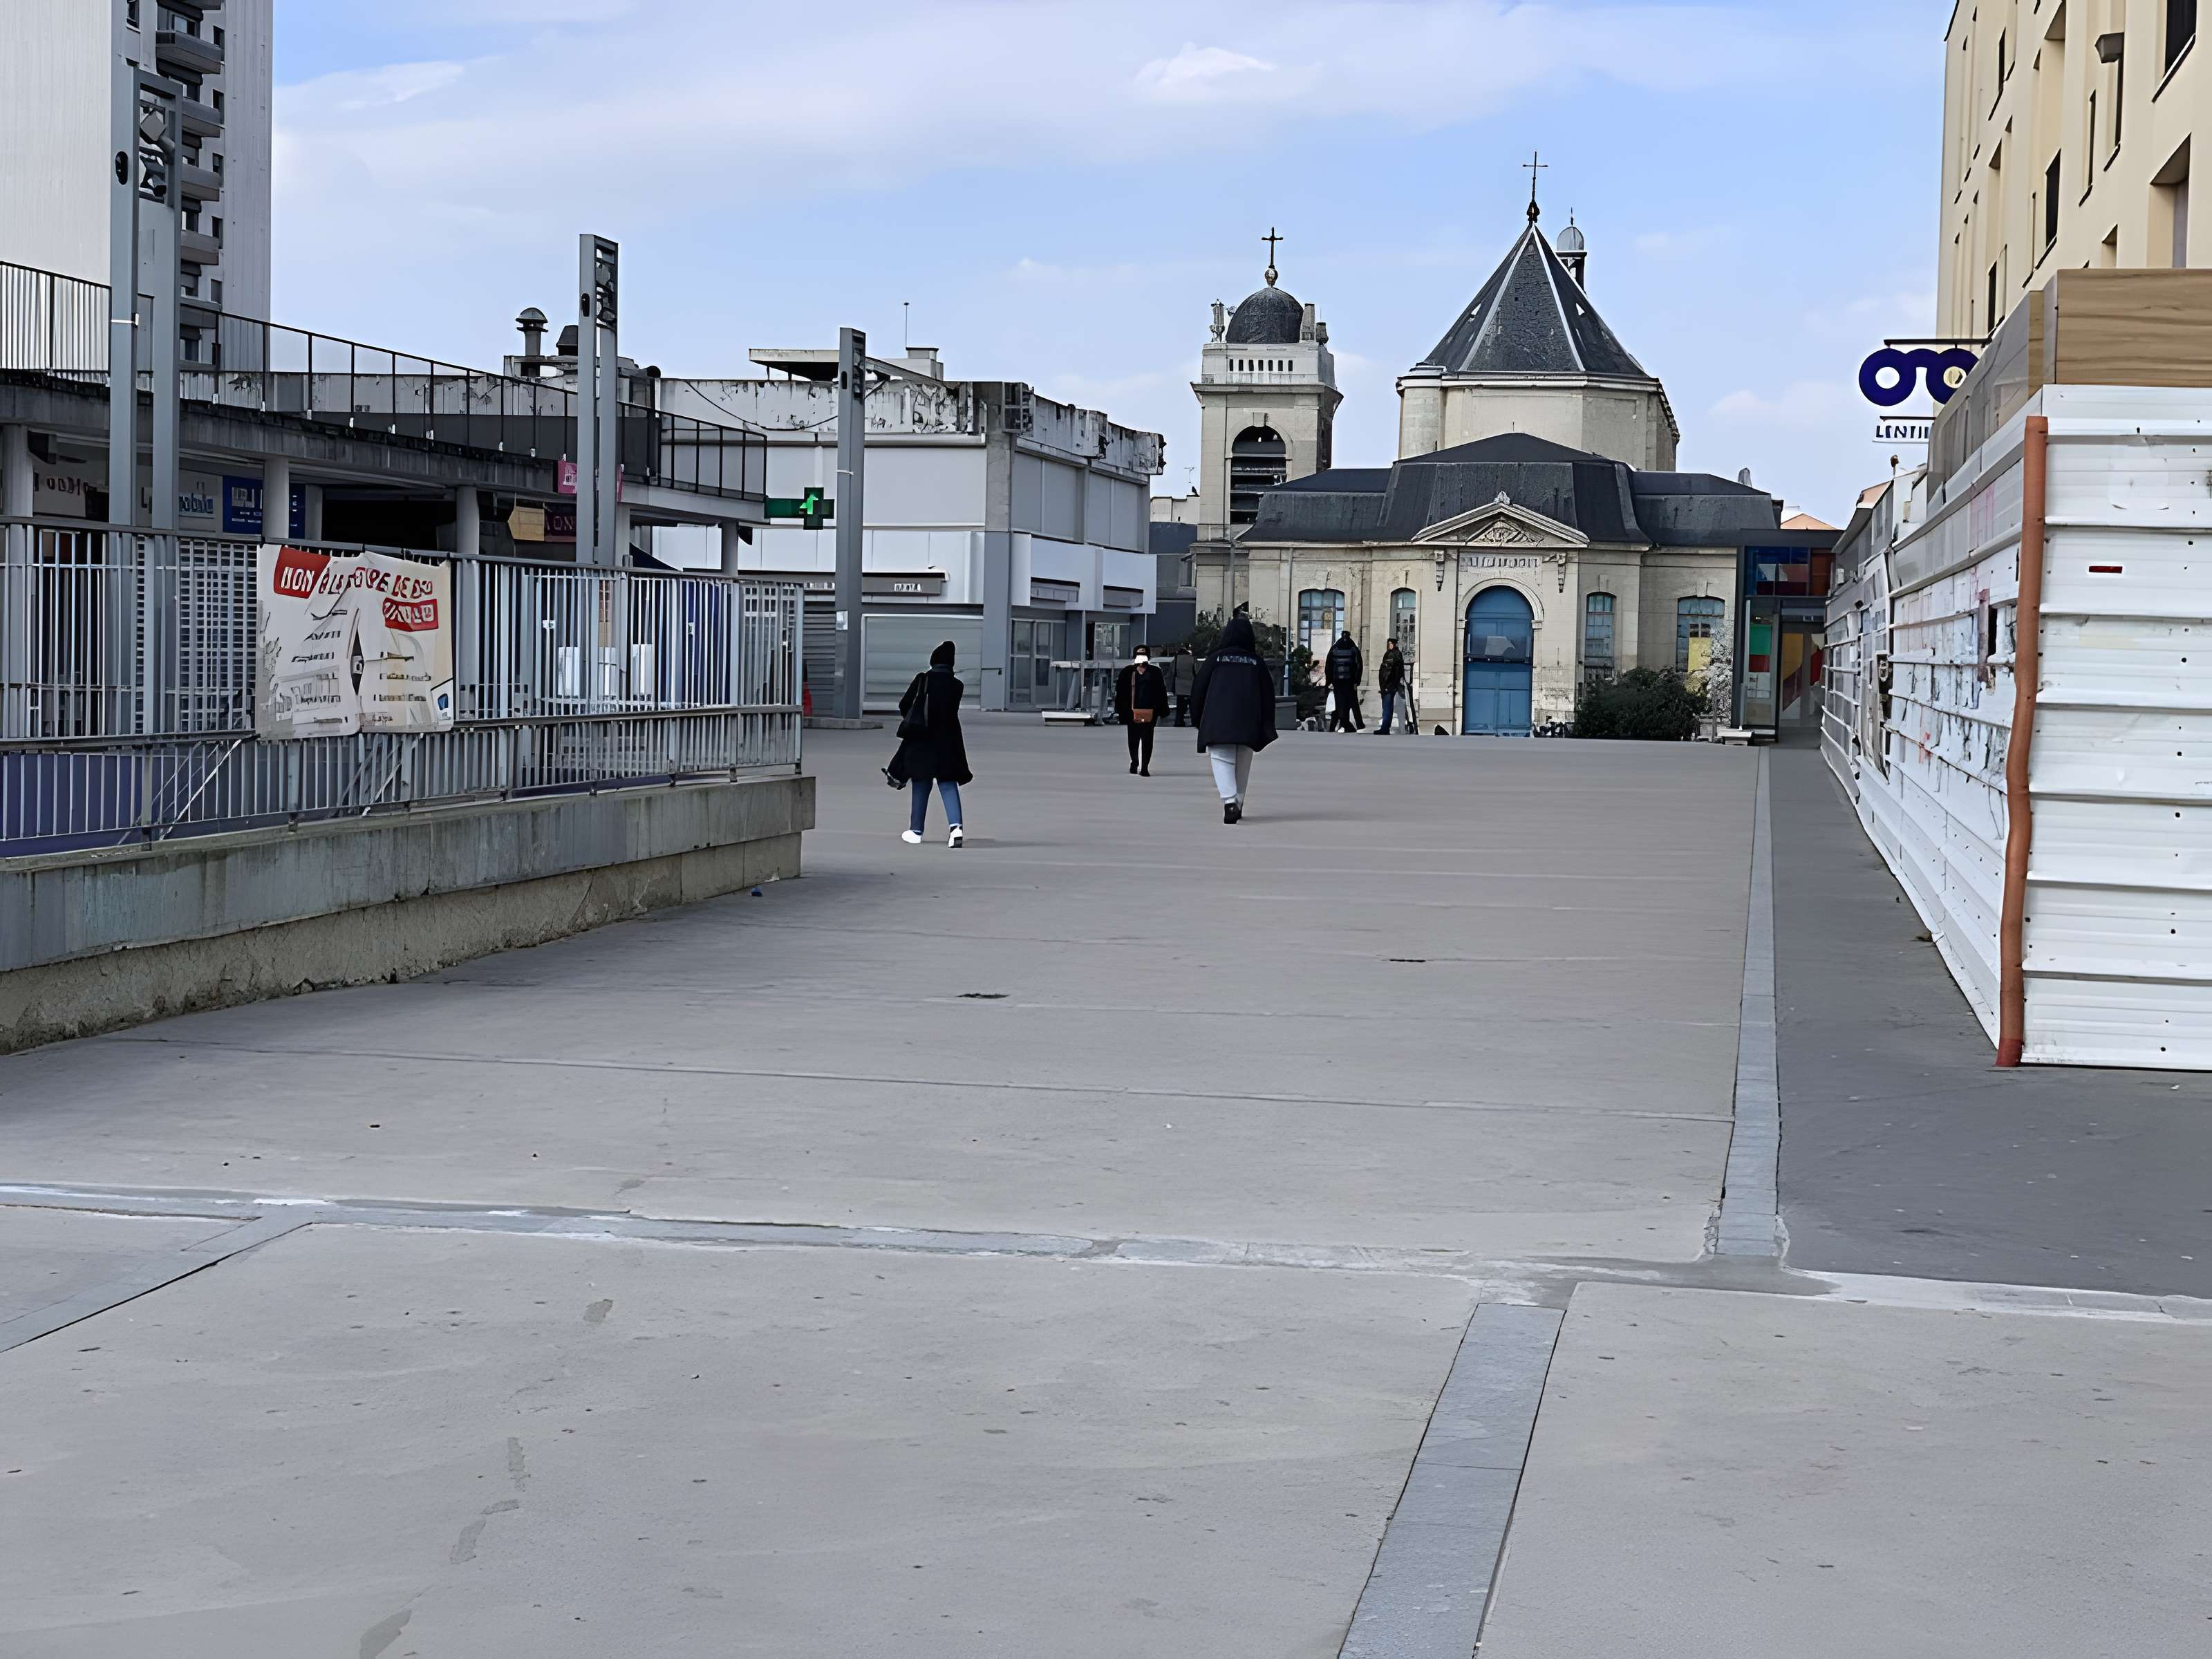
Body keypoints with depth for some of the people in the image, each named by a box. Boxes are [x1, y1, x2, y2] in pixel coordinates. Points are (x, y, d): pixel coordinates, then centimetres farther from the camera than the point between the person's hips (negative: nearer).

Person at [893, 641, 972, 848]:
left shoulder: (922, 680, -7)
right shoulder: (956, 686, -3)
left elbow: (904, 705, 0)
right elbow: (952, 712, 7)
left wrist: (912, 721, 19)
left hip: (921, 740, -1)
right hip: (946, 741, 1)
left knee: (920, 786, 9)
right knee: (948, 784, 3)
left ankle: (916, 831, 16)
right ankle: (956, 826, -16)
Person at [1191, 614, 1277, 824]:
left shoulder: (1216, 658, 6)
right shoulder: (1256, 661, 11)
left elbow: (1199, 688, 7)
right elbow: (1268, 694, 9)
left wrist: (1197, 718, 18)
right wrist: (1267, 727, 13)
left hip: (1219, 719, -2)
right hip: (1248, 720, 2)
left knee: (1221, 759, -5)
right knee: (1243, 763, 14)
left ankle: (1229, 801, -25)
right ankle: (1238, 803, 17)